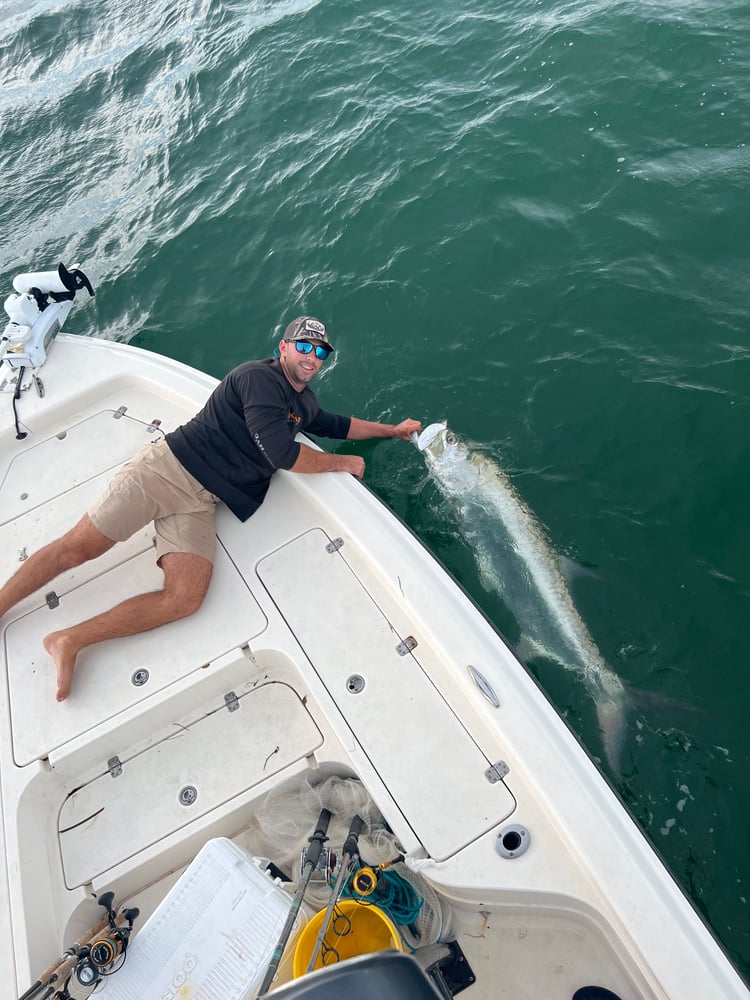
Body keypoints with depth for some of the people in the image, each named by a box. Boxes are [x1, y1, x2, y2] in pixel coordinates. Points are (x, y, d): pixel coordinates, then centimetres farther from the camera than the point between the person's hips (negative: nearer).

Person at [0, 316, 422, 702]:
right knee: (78, 547, -7)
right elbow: (281, 452, -18)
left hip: (201, 503, 6)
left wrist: (392, 429, 40)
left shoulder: (304, 403, 17)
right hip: (171, 465, -6)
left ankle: (70, 641, -6)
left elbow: (338, 425, 38)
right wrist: (343, 462, -4)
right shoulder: (259, 376, -10)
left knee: (185, 598, -15)